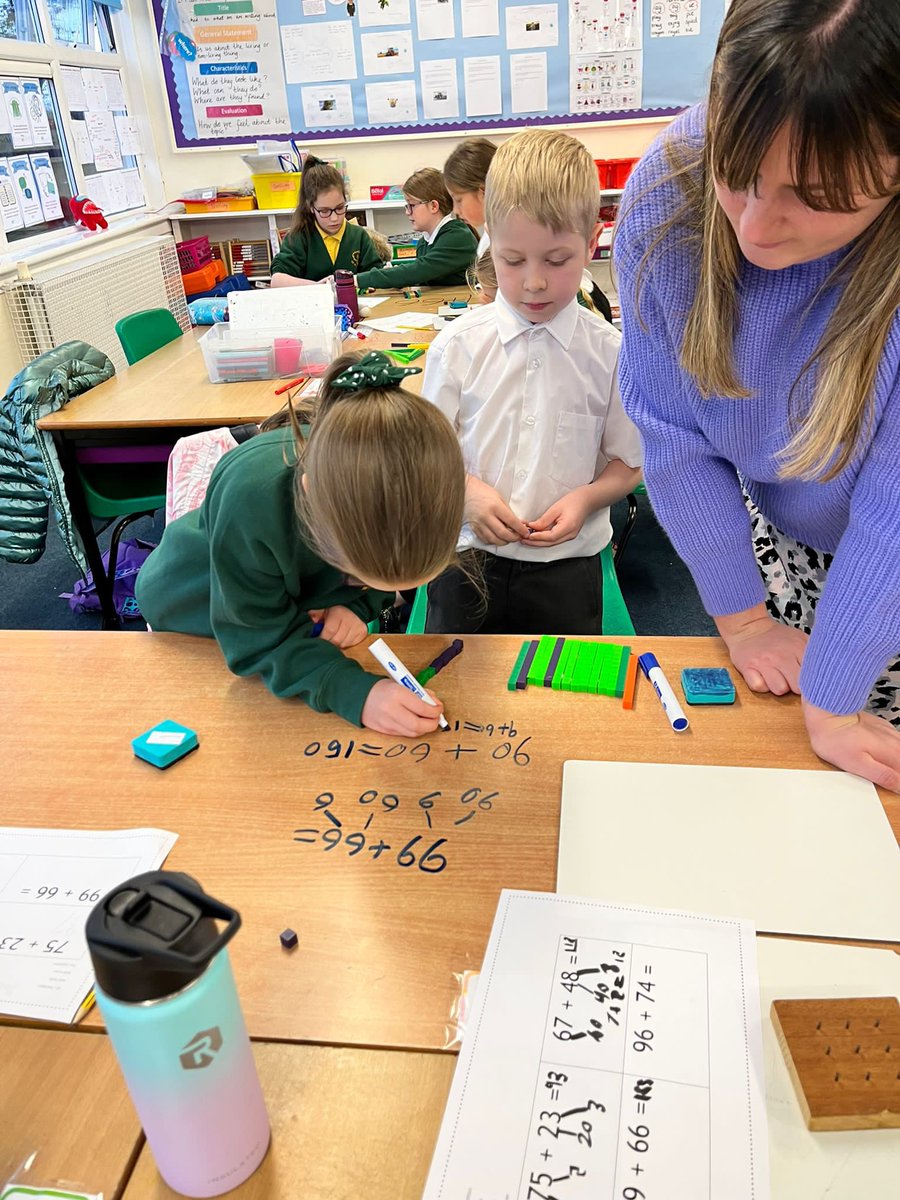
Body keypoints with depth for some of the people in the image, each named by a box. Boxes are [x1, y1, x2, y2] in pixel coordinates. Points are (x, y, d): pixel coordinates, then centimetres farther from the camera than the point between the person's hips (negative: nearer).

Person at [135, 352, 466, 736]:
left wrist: (359, 604, -28)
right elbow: (260, 634, -34)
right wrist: (353, 691, -47)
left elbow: (390, 566, -9)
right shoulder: (252, 501, -45)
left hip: (301, 599, 3)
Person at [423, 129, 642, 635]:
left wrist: (586, 497, -16)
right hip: (467, 557, 1)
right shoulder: (458, 345, -5)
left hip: (568, 567, 0)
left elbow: (628, 463, 3)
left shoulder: (610, 352, -5)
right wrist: (469, 492, -17)